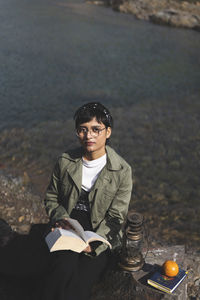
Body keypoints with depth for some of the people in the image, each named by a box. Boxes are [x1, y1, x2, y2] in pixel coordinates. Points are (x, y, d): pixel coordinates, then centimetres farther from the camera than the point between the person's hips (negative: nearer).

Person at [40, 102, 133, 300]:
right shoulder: (65, 162, 4)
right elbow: (51, 198, 14)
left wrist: (92, 244, -17)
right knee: (64, 271, -29)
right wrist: (61, 218, -7)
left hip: (101, 237, -2)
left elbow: (115, 218, -5)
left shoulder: (122, 170, -5)